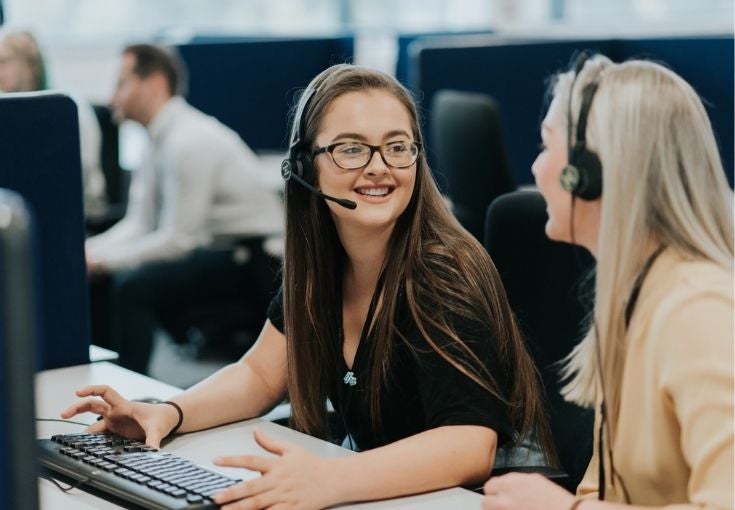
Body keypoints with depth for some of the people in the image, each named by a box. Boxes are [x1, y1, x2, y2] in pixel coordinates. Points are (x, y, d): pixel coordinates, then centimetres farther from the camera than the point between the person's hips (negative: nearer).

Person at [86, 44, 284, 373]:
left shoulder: (190, 141, -20)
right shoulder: (161, 139, 8)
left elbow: (176, 239, -21)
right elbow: (138, 224, 10)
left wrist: (100, 258, -16)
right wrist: (86, 252, -5)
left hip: (249, 260, -10)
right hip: (213, 249, 10)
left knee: (133, 284, -25)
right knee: (99, 281, 3)